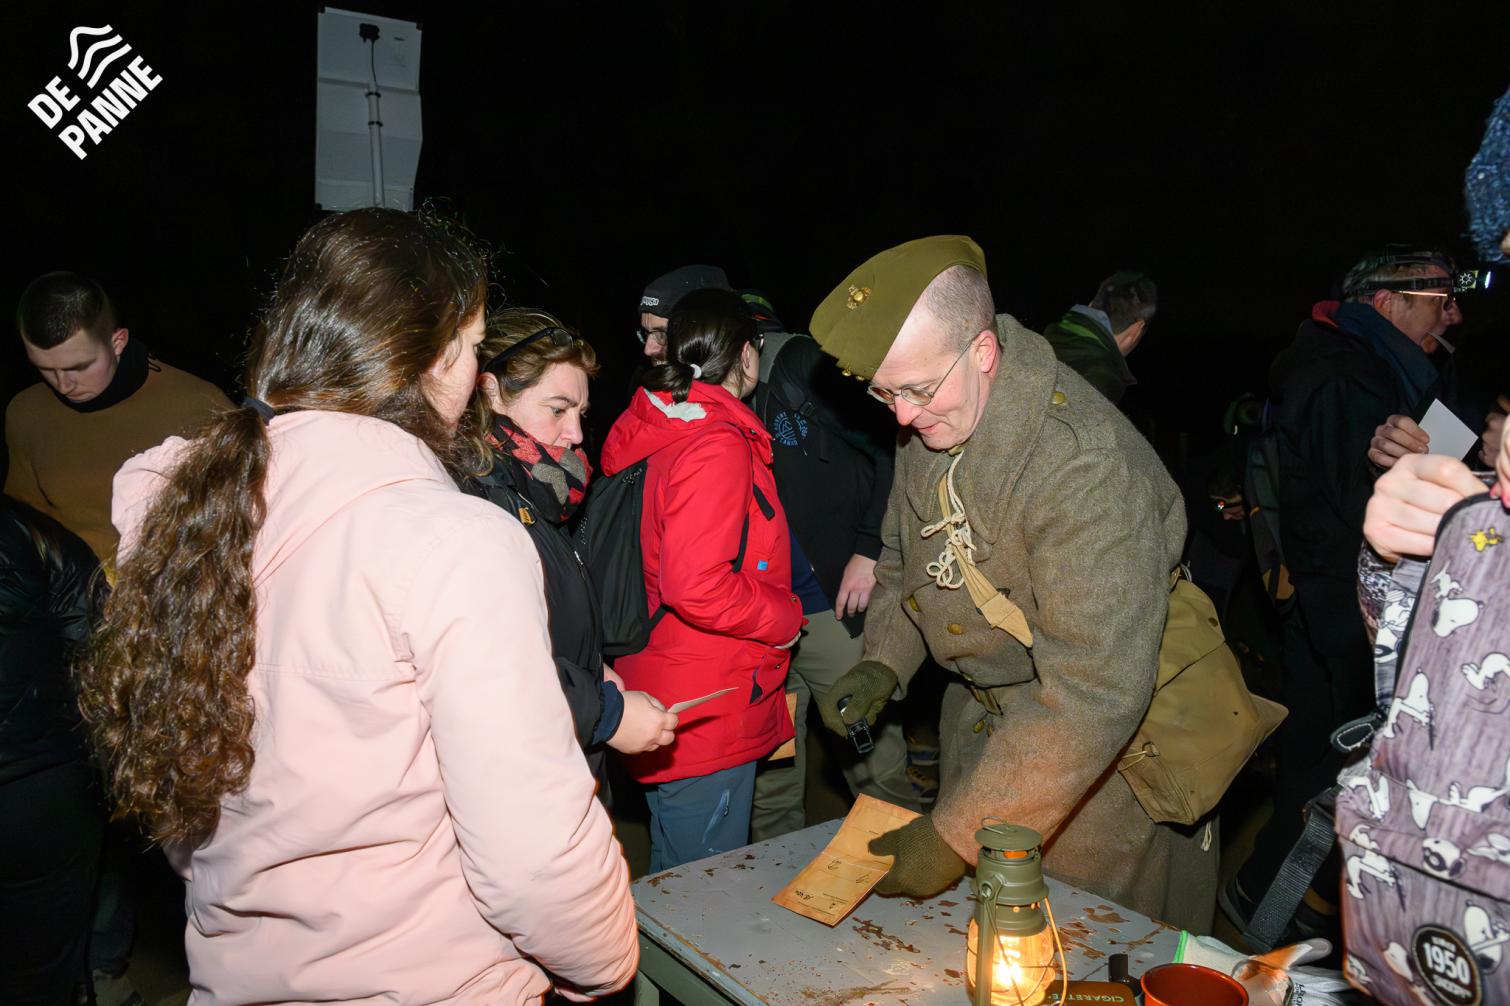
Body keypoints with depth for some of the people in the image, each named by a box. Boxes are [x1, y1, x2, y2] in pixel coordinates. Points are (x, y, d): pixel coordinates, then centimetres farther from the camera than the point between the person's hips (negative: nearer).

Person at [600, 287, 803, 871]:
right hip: (708, 718, -9)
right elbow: (697, 588, -29)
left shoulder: (651, 434, 8)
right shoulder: (717, 445, -20)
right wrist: (786, 616, -12)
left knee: (676, 884, 24)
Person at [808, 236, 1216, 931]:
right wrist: (882, 664, -4)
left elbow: (1094, 692, -35)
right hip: (981, 712, 7)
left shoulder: (1087, 465, -34)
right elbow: (904, 556, 12)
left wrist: (957, 836, -32)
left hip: (1109, 738, -7)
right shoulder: (929, 419, -6)